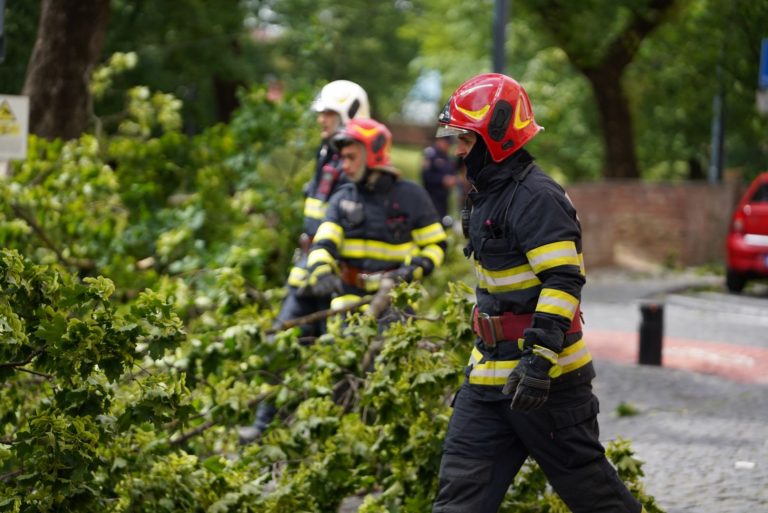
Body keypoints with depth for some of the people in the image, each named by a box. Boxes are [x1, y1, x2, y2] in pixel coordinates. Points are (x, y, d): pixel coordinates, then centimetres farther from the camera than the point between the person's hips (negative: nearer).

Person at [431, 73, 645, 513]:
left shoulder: (536, 197, -17)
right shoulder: (488, 196, 15)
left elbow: (564, 281, -24)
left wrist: (538, 359, -31)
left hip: (545, 376, -10)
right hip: (491, 373, 10)